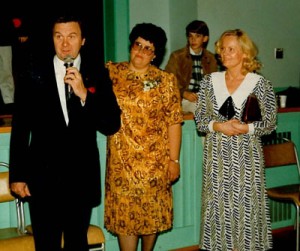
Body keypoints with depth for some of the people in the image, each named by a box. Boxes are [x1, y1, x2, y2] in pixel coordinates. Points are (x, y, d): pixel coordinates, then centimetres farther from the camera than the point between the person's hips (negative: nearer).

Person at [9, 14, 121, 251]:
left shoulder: (97, 75, 0)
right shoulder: (34, 73, -3)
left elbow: (112, 126, -5)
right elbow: (20, 129, 0)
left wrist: (84, 94, -18)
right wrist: (17, 175, -1)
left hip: (82, 177, 1)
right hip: (43, 176, -1)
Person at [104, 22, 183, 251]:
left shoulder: (166, 80, -1)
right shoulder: (111, 72, 3)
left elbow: (174, 122, -3)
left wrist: (174, 159, -5)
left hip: (155, 160, 0)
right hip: (122, 160, 0)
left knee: (153, 212, 11)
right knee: (124, 213, 3)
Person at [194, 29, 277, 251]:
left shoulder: (261, 84, -2)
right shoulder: (209, 81, 6)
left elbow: (270, 123, -2)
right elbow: (199, 119, 5)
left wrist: (246, 128, -19)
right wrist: (218, 126, -14)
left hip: (246, 156, -2)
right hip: (217, 155, 3)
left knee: (245, 206, 0)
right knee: (218, 206, 6)